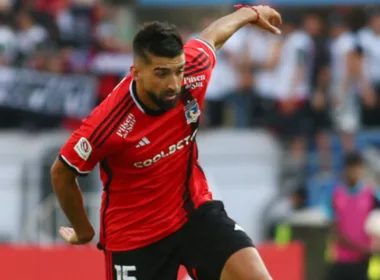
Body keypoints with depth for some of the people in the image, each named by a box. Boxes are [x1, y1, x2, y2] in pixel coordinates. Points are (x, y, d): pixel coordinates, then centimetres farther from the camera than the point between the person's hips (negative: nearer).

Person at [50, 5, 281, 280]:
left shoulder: (193, 71, -18)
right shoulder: (109, 124, -30)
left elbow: (211, 36, 8)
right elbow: (62, 173, -12)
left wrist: (251, 13, 29)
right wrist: (83, 231, 4)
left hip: (195, 209, 4)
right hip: (136, 234, -3)